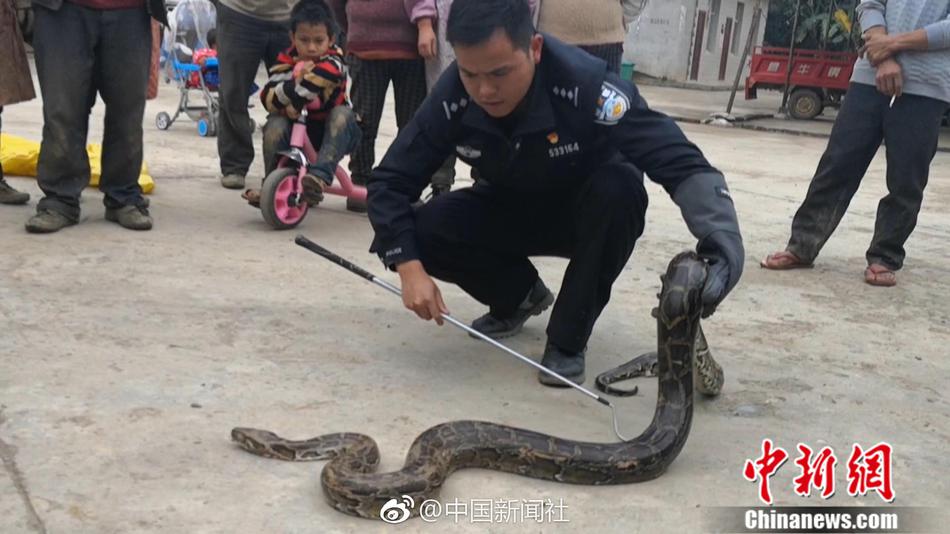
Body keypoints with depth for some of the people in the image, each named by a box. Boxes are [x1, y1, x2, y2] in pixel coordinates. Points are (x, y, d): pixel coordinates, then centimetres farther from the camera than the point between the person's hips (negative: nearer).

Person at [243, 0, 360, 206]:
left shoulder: (333, 62, -13)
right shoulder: (287, 62, -8)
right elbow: (268, 98, -19)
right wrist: (296, 82, -34)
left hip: (332, 133, -2)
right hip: (296, 129, 2)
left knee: (343, 114, -31)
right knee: (274, 125, -26)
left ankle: (320, 175, -44)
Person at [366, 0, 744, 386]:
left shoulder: (585, 84, -34)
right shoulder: (451, 98, -24)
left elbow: (682, 163, -38)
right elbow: (390, 181, -15)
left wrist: (723, 244, -56)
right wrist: (409, 266, -29)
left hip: (588, 215, -2)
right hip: (509, 210, 3)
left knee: (620, 184, -36)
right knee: (419, 231, -22)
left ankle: (569, 338, -14)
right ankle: (520, 294, 8)